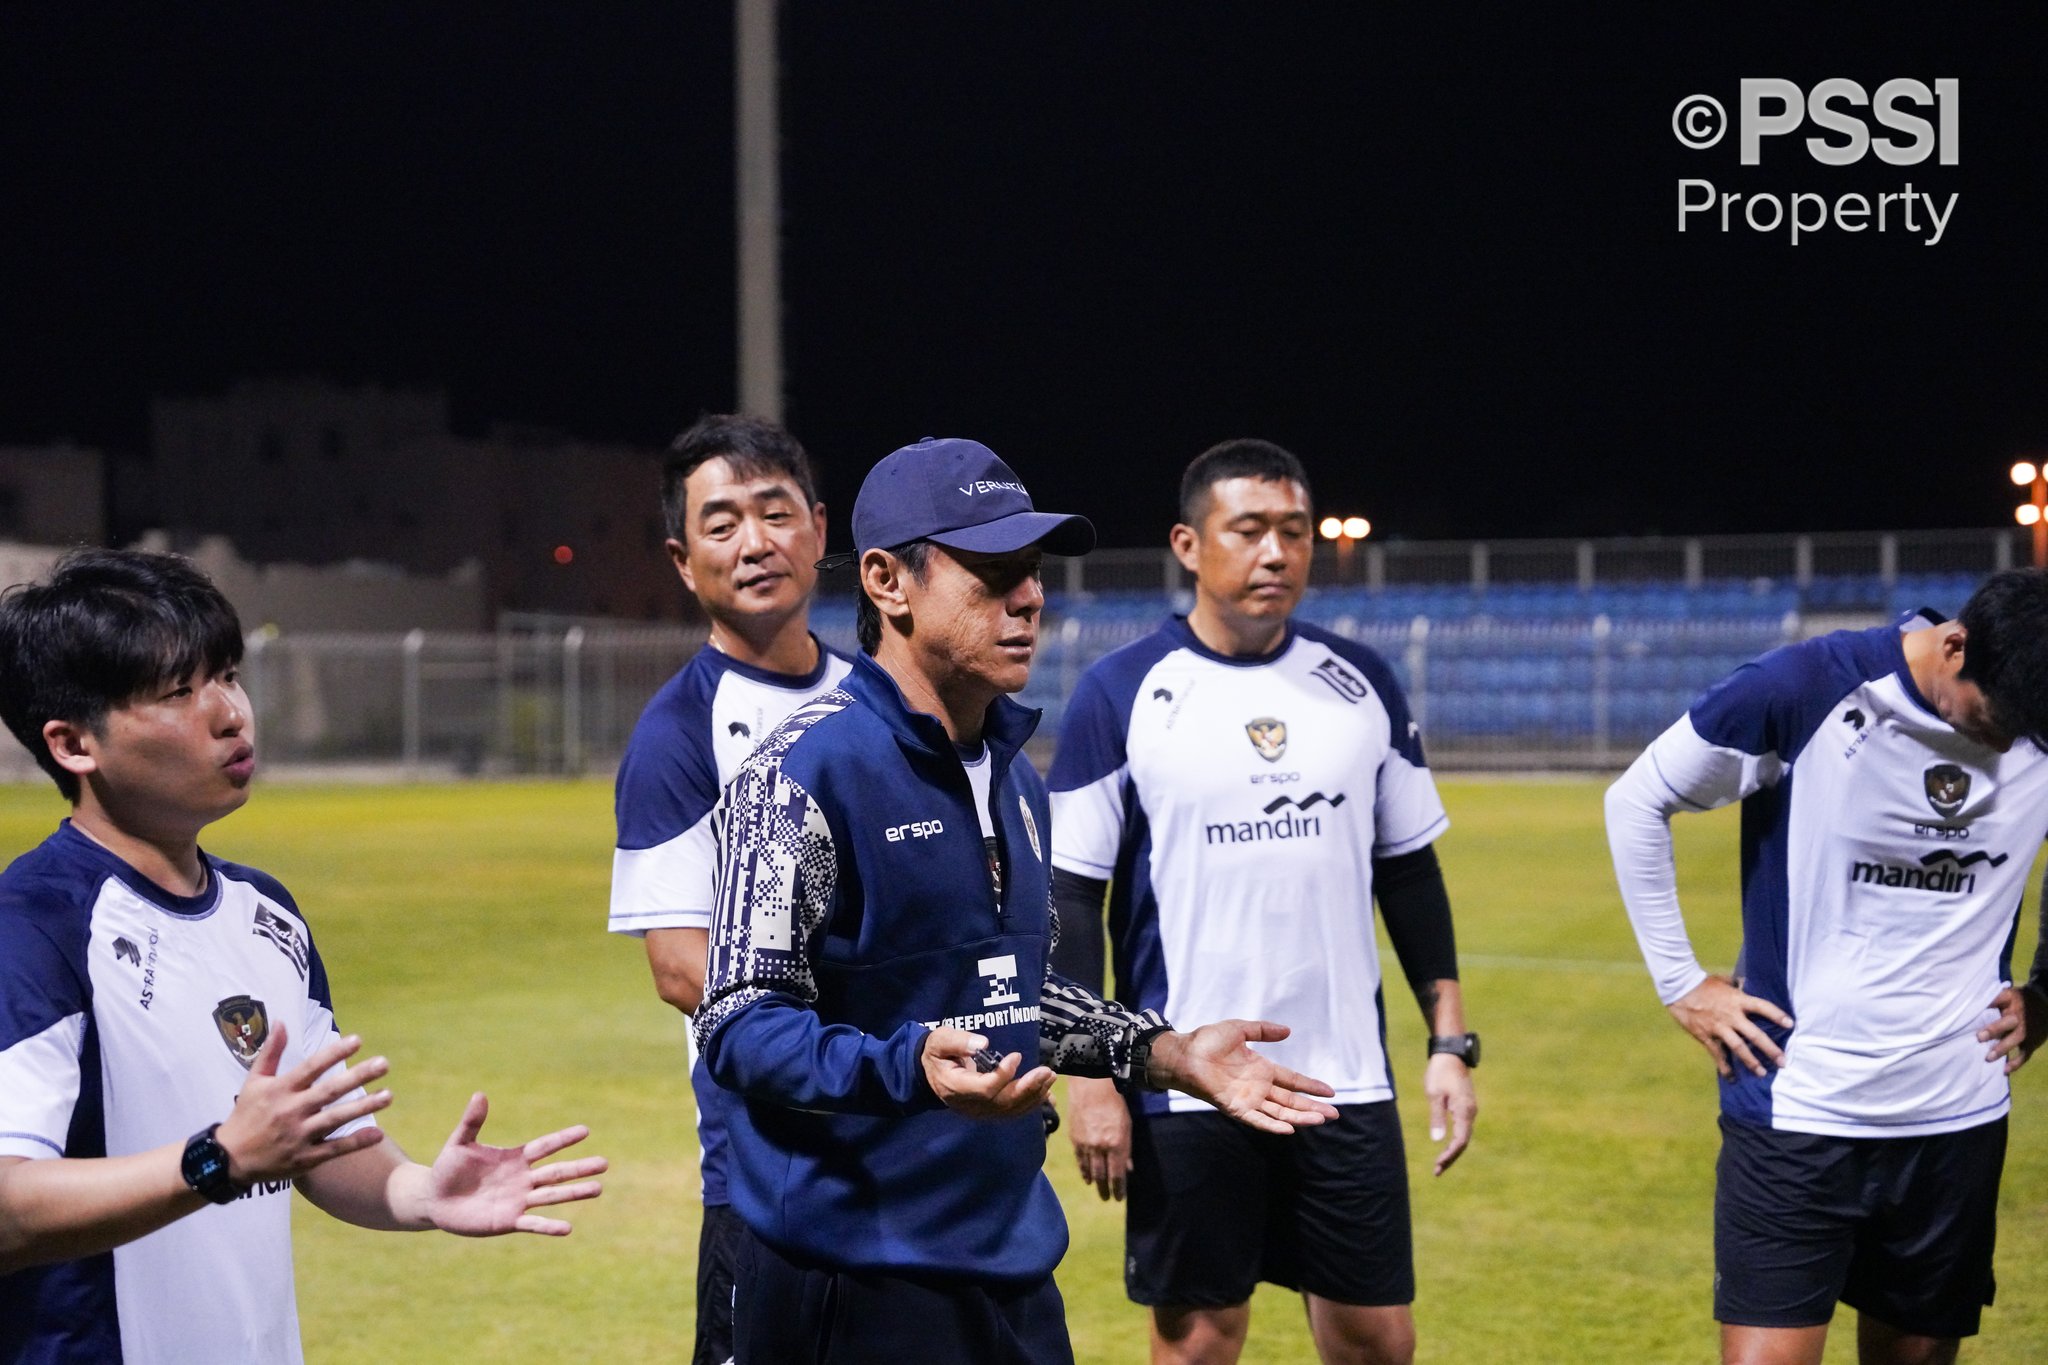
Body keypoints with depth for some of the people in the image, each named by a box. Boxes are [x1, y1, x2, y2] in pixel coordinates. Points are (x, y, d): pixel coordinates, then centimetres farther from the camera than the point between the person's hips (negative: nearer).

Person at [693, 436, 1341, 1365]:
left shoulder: (1016, 777, 13)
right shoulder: (806, 769, -15)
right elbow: (741, 1023, -19)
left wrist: (1169, 1055, 15)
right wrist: (910, 1068, -33)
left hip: (1016, 1264, 8)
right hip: (850, 1283, -8)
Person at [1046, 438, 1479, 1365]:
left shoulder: (1362, 685, 5)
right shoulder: (1120, 694, -4)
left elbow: (1410, 873, 11)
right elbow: (1072, 897, -3)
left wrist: (1450, 1042, 5)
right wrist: (1089, 1077, -8)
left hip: (1346, 1081, 3)